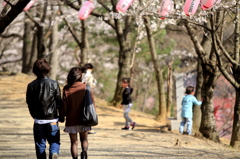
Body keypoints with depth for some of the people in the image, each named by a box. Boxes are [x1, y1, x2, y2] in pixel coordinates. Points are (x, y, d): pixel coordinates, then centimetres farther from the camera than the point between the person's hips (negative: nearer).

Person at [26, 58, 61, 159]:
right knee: (54, 141, 7)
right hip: (52, 119, -1)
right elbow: (59, 101, -3)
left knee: (40, 145, 10)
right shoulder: (54, 84, -6)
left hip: (38, 120, 1)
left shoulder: (31, 85, -3)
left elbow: (29, 103, 4)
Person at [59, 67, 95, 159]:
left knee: (74, 142, 11)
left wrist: (61, 117, 7)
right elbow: (91, 102, -2)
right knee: (84, 139, 17)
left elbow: (64, 105, -6)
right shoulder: (85, 87, -6)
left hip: (71, 120, -1)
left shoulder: (66, 89, -8)